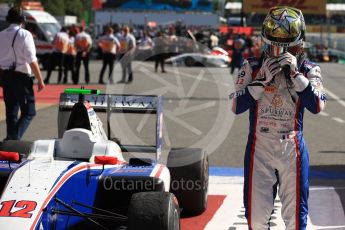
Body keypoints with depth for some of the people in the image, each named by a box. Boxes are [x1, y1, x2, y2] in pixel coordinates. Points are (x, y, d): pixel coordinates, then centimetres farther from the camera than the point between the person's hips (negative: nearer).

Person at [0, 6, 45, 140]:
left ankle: (11, 140, 17)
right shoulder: (25, 34, -12)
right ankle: (14, 137, -17)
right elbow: (32, 61, -15)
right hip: (21, 76, -6)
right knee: (29, 112, 0)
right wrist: (40, 80, -9)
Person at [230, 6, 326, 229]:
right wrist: (262, 79, -19)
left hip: (292, 150, 0)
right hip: (259, 149, 1)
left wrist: (295, 74, -22)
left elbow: (317, 106, -17)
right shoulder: (253, 67, -2)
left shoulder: (308, 69, -2)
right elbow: (237, 106, -10)